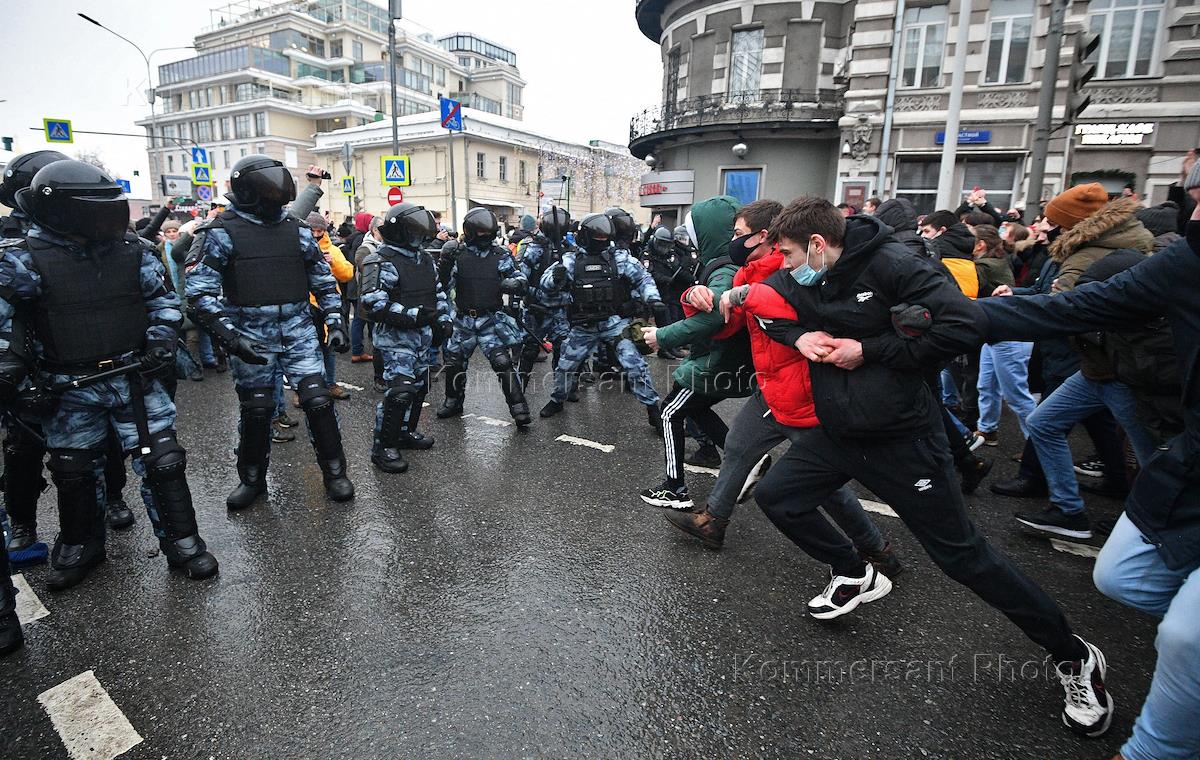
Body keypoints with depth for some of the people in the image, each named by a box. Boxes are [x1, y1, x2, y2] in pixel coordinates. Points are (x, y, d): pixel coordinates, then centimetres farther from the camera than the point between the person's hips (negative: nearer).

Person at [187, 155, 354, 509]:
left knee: (319, 402, -4)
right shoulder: (223, 232, -4)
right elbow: (200, 292, -7)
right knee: (256, 412, 8)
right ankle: (252, 480, 29)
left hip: (299, 331, 2)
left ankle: (335, 472, 12)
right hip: (251, 336, -2)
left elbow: (324, 280, 14)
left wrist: (335, 321, 5)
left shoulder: (296, 230, 6)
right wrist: (229, 335, -18)